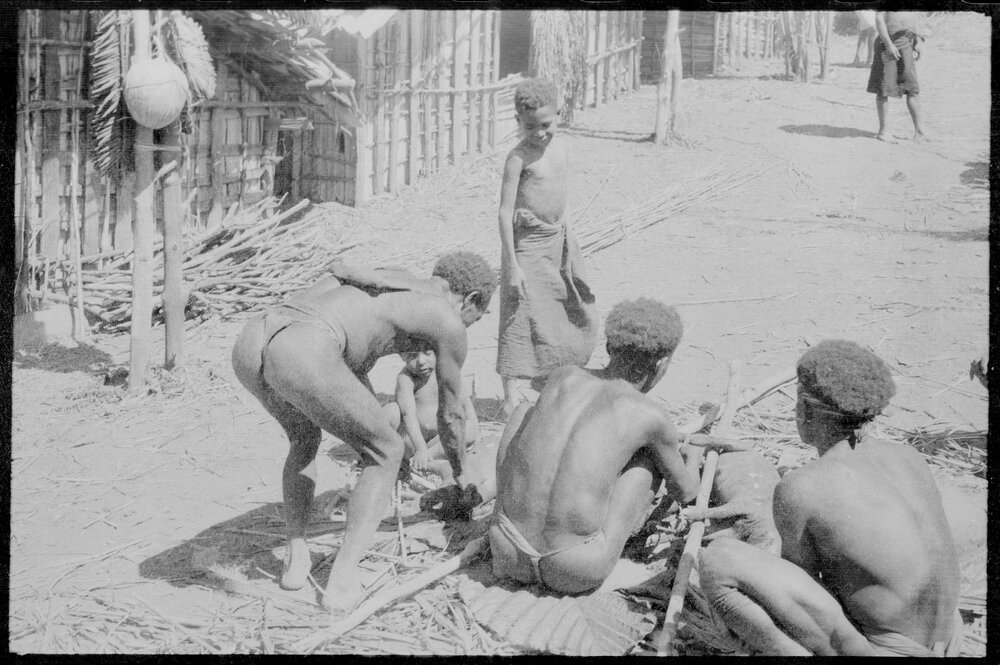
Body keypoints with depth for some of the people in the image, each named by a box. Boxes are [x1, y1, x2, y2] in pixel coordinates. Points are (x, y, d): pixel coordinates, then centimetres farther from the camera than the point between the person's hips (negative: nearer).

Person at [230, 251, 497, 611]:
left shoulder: (386, 280, 38)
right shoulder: (448, 322, 17)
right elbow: (451, 414, 28)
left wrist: (370, 441, 57)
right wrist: (460, 474, 47)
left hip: (248, 343, 8)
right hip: (302, 357, -7)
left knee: (304, 436, 36)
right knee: (387, 452, 15)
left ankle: (296, 558, 29)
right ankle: (341, 582, 8)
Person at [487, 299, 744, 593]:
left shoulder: (561, 376, 10)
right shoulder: (652, 417, -1)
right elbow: (684, 493, 18)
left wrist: (684, 441, 42)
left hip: (510, 555, 3)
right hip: (576, 572, -3)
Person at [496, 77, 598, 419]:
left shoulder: (561, 147, 5)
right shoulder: (519, 157, -15)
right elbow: (505, 211, -16)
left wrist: (566, 236, 18)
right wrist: (512, 264, -20)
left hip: (557, 238, 8)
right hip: (527, 241, -8)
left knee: (580, 312, 15)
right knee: (520, 317, -5)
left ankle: (544, 376, 32)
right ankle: (510, 398, 1)